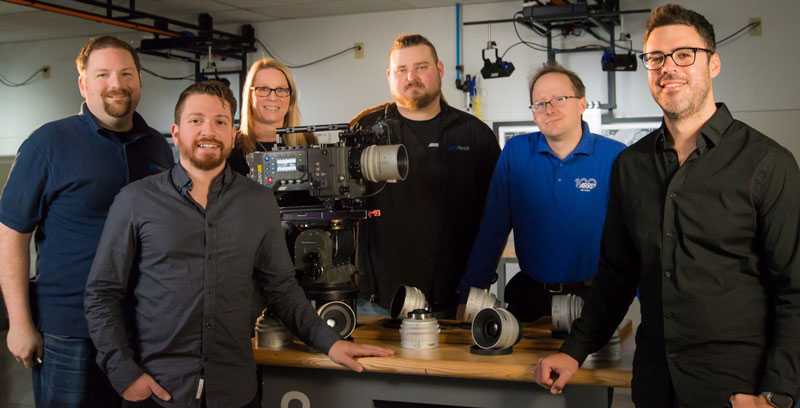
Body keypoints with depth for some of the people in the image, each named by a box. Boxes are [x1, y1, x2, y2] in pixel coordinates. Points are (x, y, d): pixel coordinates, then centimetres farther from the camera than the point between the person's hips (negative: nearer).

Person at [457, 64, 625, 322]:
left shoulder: (615, 156, -5)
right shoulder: (515, 152, 2)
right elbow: (491, 229, 2)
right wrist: (469, 296, -4)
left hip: (595, 299, -2)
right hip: (530, 297, 2)